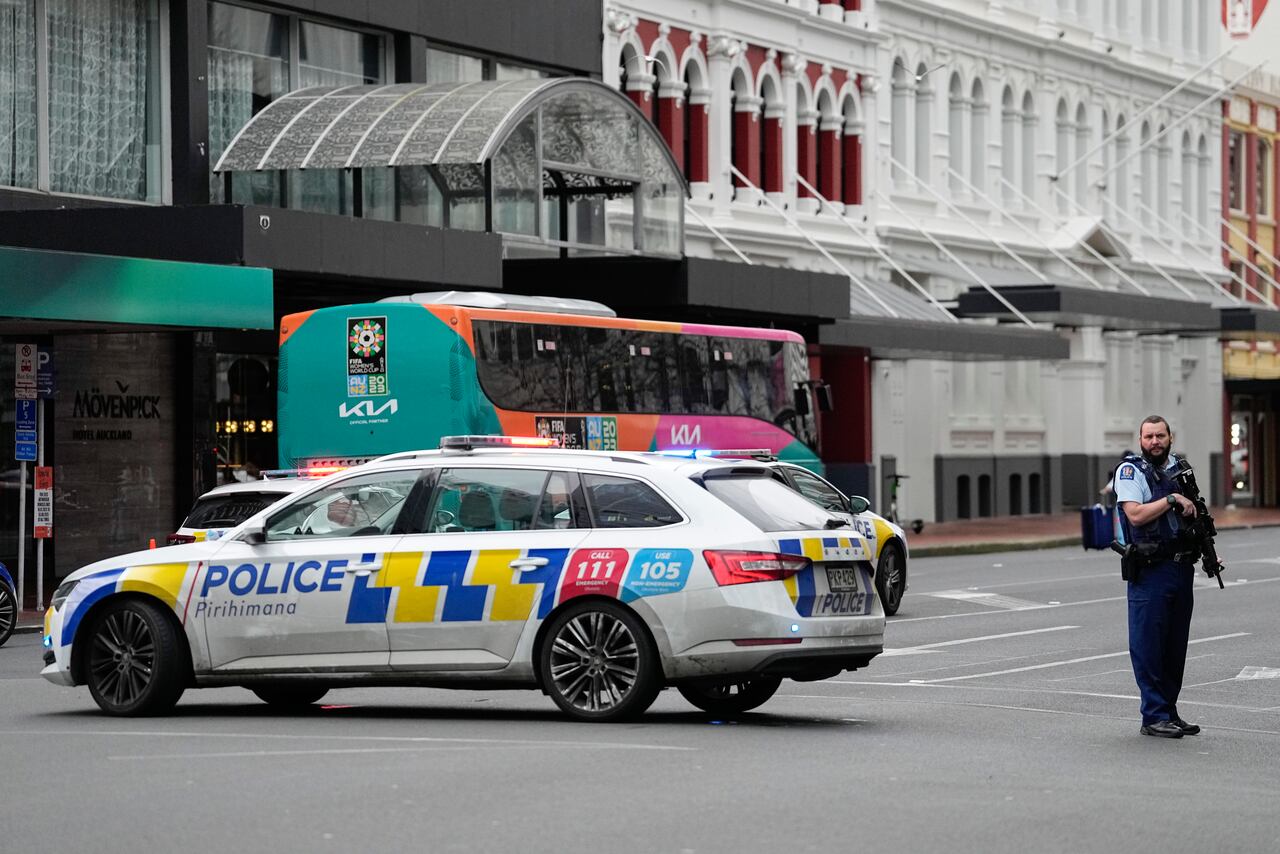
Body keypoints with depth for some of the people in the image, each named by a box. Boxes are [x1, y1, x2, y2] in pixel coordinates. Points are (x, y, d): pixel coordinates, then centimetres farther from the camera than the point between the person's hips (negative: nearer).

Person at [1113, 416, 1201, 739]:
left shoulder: (1179, 468, 15)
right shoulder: (1130, 470, -5)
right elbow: (1136, 514, -19)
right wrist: (1172, 500, -15)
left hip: (1182, 567, 7)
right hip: (1149, 570, -7)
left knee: (1176, 646, 10)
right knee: (1149, 645, -5)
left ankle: (1169, 711, 17)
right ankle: (1154, 716, -1)